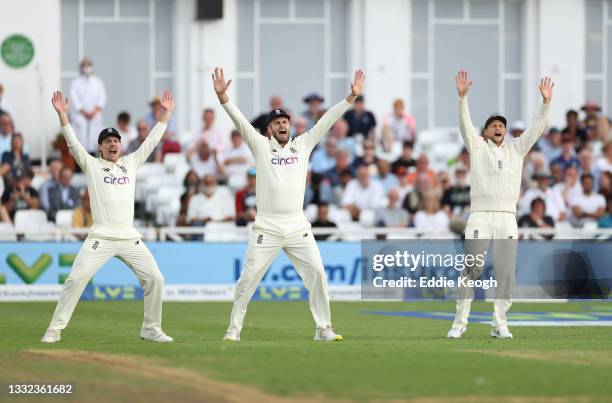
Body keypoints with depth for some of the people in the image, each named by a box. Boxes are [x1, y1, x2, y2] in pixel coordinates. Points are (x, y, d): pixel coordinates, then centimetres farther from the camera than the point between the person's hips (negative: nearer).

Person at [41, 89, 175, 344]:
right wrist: (62, 114, -13)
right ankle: (55, 330, -8)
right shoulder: (91, 165, 8)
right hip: (100, 238, -3)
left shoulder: (131, 163, 17)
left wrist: (166, 113, 12)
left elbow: (152, 141, 17)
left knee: (155, 279, -4)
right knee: (76, 279, -14)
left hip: (129, 238, 3)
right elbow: (73, 142, -2)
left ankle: (151, 329, 11)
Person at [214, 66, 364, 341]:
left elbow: (327, 121, 6)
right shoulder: (260, 146, 6)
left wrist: (351, 97, -2)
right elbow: (240, 121, -6)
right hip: (266, 228, -2)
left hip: (297, 227, 2)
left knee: (317, 273, -4)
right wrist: (223, 97, -20)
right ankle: (234, 329, 6)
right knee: (248, 278, -3)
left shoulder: (303, 144, 12)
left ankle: (323, 329, 5)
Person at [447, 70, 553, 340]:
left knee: (506, 272, -2)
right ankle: (460, 322, -1)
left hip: (508, 219, 3)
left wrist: (546, 102, -3)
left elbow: (537, 128, 11)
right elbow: (465, 124, -3)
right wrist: (463, 97, -17)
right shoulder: (477, 147, 11)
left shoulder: (516, 148, 18)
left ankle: (499, 324, 2)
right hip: (479, 217, -3)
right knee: (471, 269, -6)